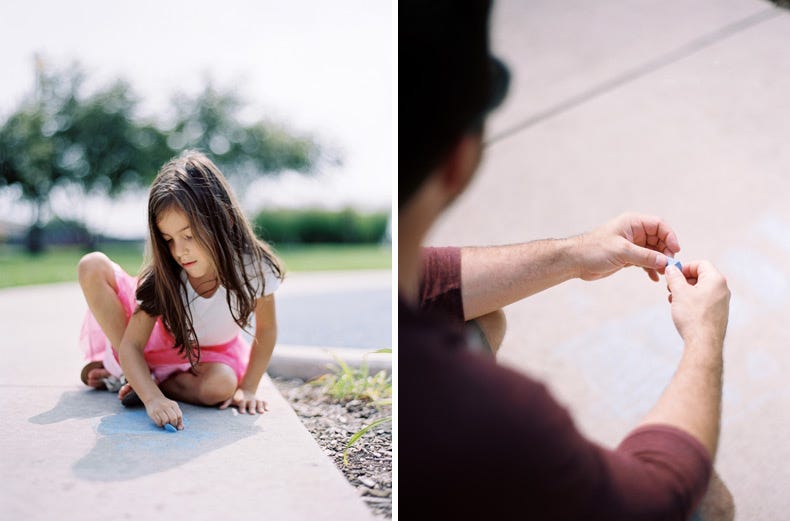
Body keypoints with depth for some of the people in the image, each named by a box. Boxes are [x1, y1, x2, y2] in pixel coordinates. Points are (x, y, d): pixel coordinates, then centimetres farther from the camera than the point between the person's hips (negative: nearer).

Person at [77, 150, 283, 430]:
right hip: (160, 338, 0)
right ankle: (124, 369, -9)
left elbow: (266, 330, -13)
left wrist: (247, 388, -14)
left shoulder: (252, 266, -29)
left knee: (220, 386, -39)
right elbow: (130, 346, -27)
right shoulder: (164, 277, -27)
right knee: (92, 266, -21)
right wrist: (153, 399, -44)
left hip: (211, 354, 0)